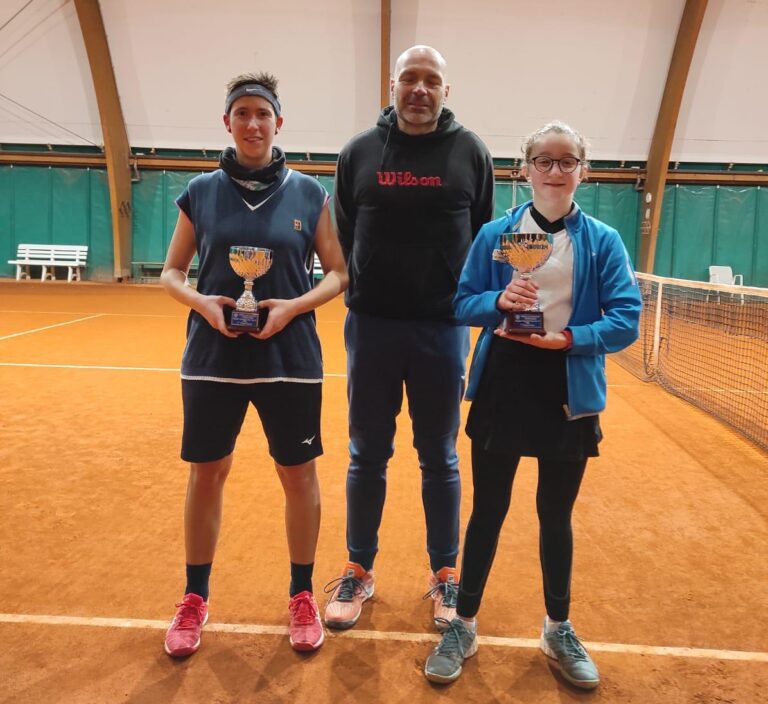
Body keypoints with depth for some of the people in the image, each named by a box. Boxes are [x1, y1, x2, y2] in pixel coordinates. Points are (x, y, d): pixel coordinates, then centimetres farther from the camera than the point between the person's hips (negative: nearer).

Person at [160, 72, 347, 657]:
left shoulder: (309, 193, 2)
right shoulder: (201, 191, 5)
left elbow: (338, 273, 3)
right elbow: (171, 272, 9)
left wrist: (294, 306, -14)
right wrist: (202, 302, -12)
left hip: (290, 359, 0)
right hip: (213, 358, 1)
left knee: (300, 475, 7)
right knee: (206, 473, 9)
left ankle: (302, 596, 28)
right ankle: (195, 599, 30)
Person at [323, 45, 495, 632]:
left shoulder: (471, 152, 5)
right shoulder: (360, 152, 7)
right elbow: (340, 237, 10)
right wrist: (355, 298, 3)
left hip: (442, 330, 0)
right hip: (371, 327, 1)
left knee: (440, 459, 10)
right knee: (367, 457, 10)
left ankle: (445, 574, 28)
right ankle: (359, 571, 28)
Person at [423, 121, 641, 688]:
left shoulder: (604, 241, 0)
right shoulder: (495, 233, 2)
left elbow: (626, 321, -5)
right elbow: (462, 303, 3)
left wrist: (566, 337, -20)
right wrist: (498, 301, -18)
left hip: (569, 396, 0)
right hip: (501, 388, 0)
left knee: (556, 515, 15)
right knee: (488, 510, 10)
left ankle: (559, 630, 37)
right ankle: (464, 626, 28)